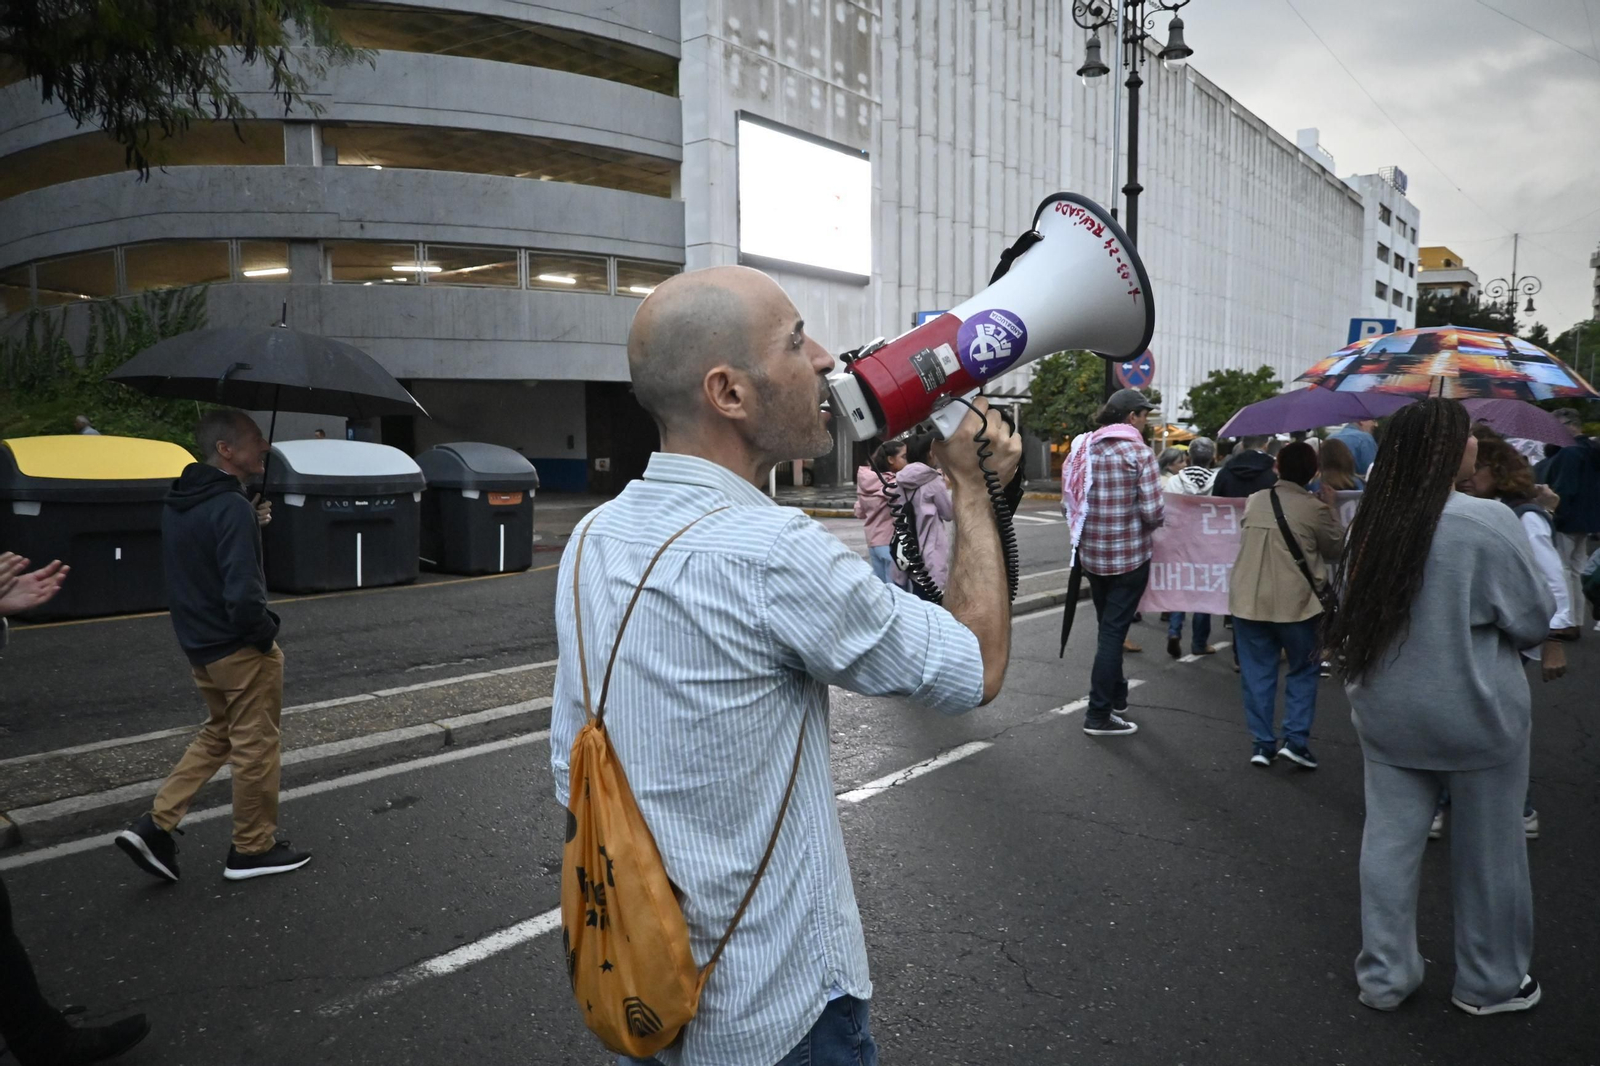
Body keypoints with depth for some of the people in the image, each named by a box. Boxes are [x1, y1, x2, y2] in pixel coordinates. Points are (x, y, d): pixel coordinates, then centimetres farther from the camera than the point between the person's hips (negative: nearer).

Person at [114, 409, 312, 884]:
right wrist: (265, 634, -13)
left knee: (217, 734, 25)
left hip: (198, 645, 9)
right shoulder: (232, 507, -24)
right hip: (241, 649, -8)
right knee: (256, 747, 8)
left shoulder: (176, 502, 6)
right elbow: (243, 594, -31)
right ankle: (253, 849, 22)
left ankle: (154, 826, 18)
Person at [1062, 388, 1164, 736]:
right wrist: (1146, 523, 4)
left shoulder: (1083, 448, 4)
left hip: (1091, 554, 6)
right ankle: (1099, 715, 4)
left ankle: (1116, 696, 35)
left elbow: (1068, 502, 5)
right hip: (1130, 555, -6)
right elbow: (1153, 512, -17)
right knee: (1114, 631, 0)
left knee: (1108, 627, 21)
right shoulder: (1138, 451, -13)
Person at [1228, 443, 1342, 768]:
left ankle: (1262, 743, 12)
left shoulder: (1254, 501, 6)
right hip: (1295, 602, -3)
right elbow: (1334, 550, 7)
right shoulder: (1314, 508, -6)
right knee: (1304, 670, 14)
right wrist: (1330, 509, 16)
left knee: (1257, 673, 10)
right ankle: (1296, 739, 7)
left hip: (1247, 600, 3)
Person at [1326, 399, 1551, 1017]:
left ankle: (1384, 975, 24)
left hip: (1386, 712, 5)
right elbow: (1534, 619, -9)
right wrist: (1483, 625, 11)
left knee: (1389, 841, 12)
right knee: (1488, 850, 14)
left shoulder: (1370, 524, -3)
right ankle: (1490, 982, 31)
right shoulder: (1488, 523, -19)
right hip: (1477, 715, -4)